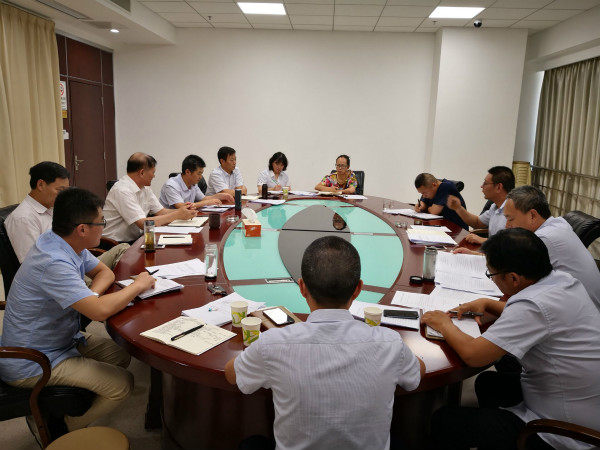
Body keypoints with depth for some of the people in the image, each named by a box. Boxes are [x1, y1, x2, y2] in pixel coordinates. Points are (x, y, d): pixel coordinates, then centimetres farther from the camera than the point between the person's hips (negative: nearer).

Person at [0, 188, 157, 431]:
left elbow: (105, 272, 8)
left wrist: (90, 296, -14)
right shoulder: (53, 263, -33)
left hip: (61, 339, 10)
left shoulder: (68, 244, -3)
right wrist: (138, 285, -22)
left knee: (120, 356, 9)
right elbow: (101, 310, -39)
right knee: (121, 383, -13)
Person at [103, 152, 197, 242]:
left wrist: (183, 211, -10)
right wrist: (177, 215, -19)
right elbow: (144, 224, -24)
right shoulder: (123, 191, -20)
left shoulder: (145, 188, 8)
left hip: (135, 240, 8)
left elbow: (161, 211, 9)